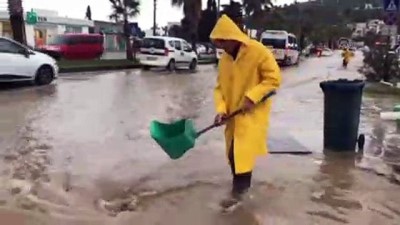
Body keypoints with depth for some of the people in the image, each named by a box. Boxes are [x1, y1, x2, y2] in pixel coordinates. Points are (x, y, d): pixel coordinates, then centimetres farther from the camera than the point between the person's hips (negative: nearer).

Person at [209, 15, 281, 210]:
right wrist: (221, 109, -11)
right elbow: (220, 87, 5)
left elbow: (274, 79, -15)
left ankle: (238, 191, 3)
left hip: (253, 113, -6)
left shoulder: (259, 52, -15)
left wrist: (252, 97, -23)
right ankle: (241, 185, 31)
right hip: (233, 114, 6)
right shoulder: (224, 59, 4)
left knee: (243, 151, -12)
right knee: (233, 153, 12)